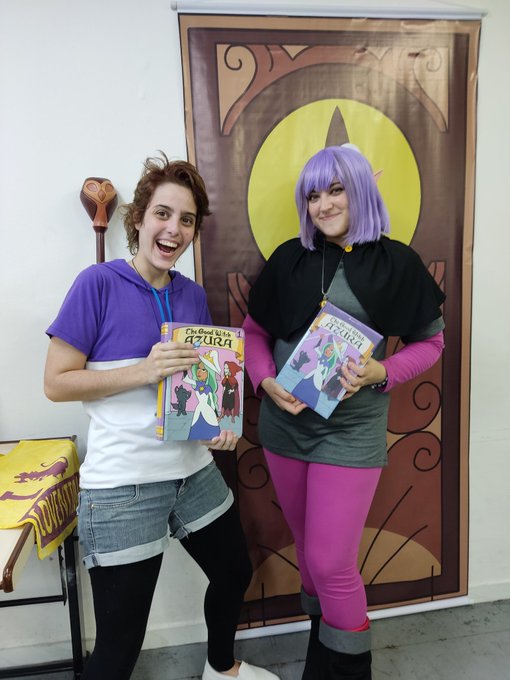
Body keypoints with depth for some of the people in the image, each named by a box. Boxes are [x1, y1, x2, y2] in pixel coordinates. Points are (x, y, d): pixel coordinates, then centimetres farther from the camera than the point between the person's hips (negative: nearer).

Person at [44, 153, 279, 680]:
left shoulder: (192, 295, 5)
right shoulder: (99, 284, -11)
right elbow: (55, 383, -11)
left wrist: (221, 423, -3)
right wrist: (143, 370, -23)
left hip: (195, 473, 7)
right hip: (122, 489, -6)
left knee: (234, 574, 25)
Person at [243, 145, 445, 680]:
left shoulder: (395, 262, -4)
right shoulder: (289, 258, 3)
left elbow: (430, 341, 2)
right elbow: (254, 331, 8)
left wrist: (382, 372, -16)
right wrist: (266, 382, -10)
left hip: (351, 431, -3)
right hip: (283, 425, 4)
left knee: (330, 561, 0)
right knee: (309, 548, 19)